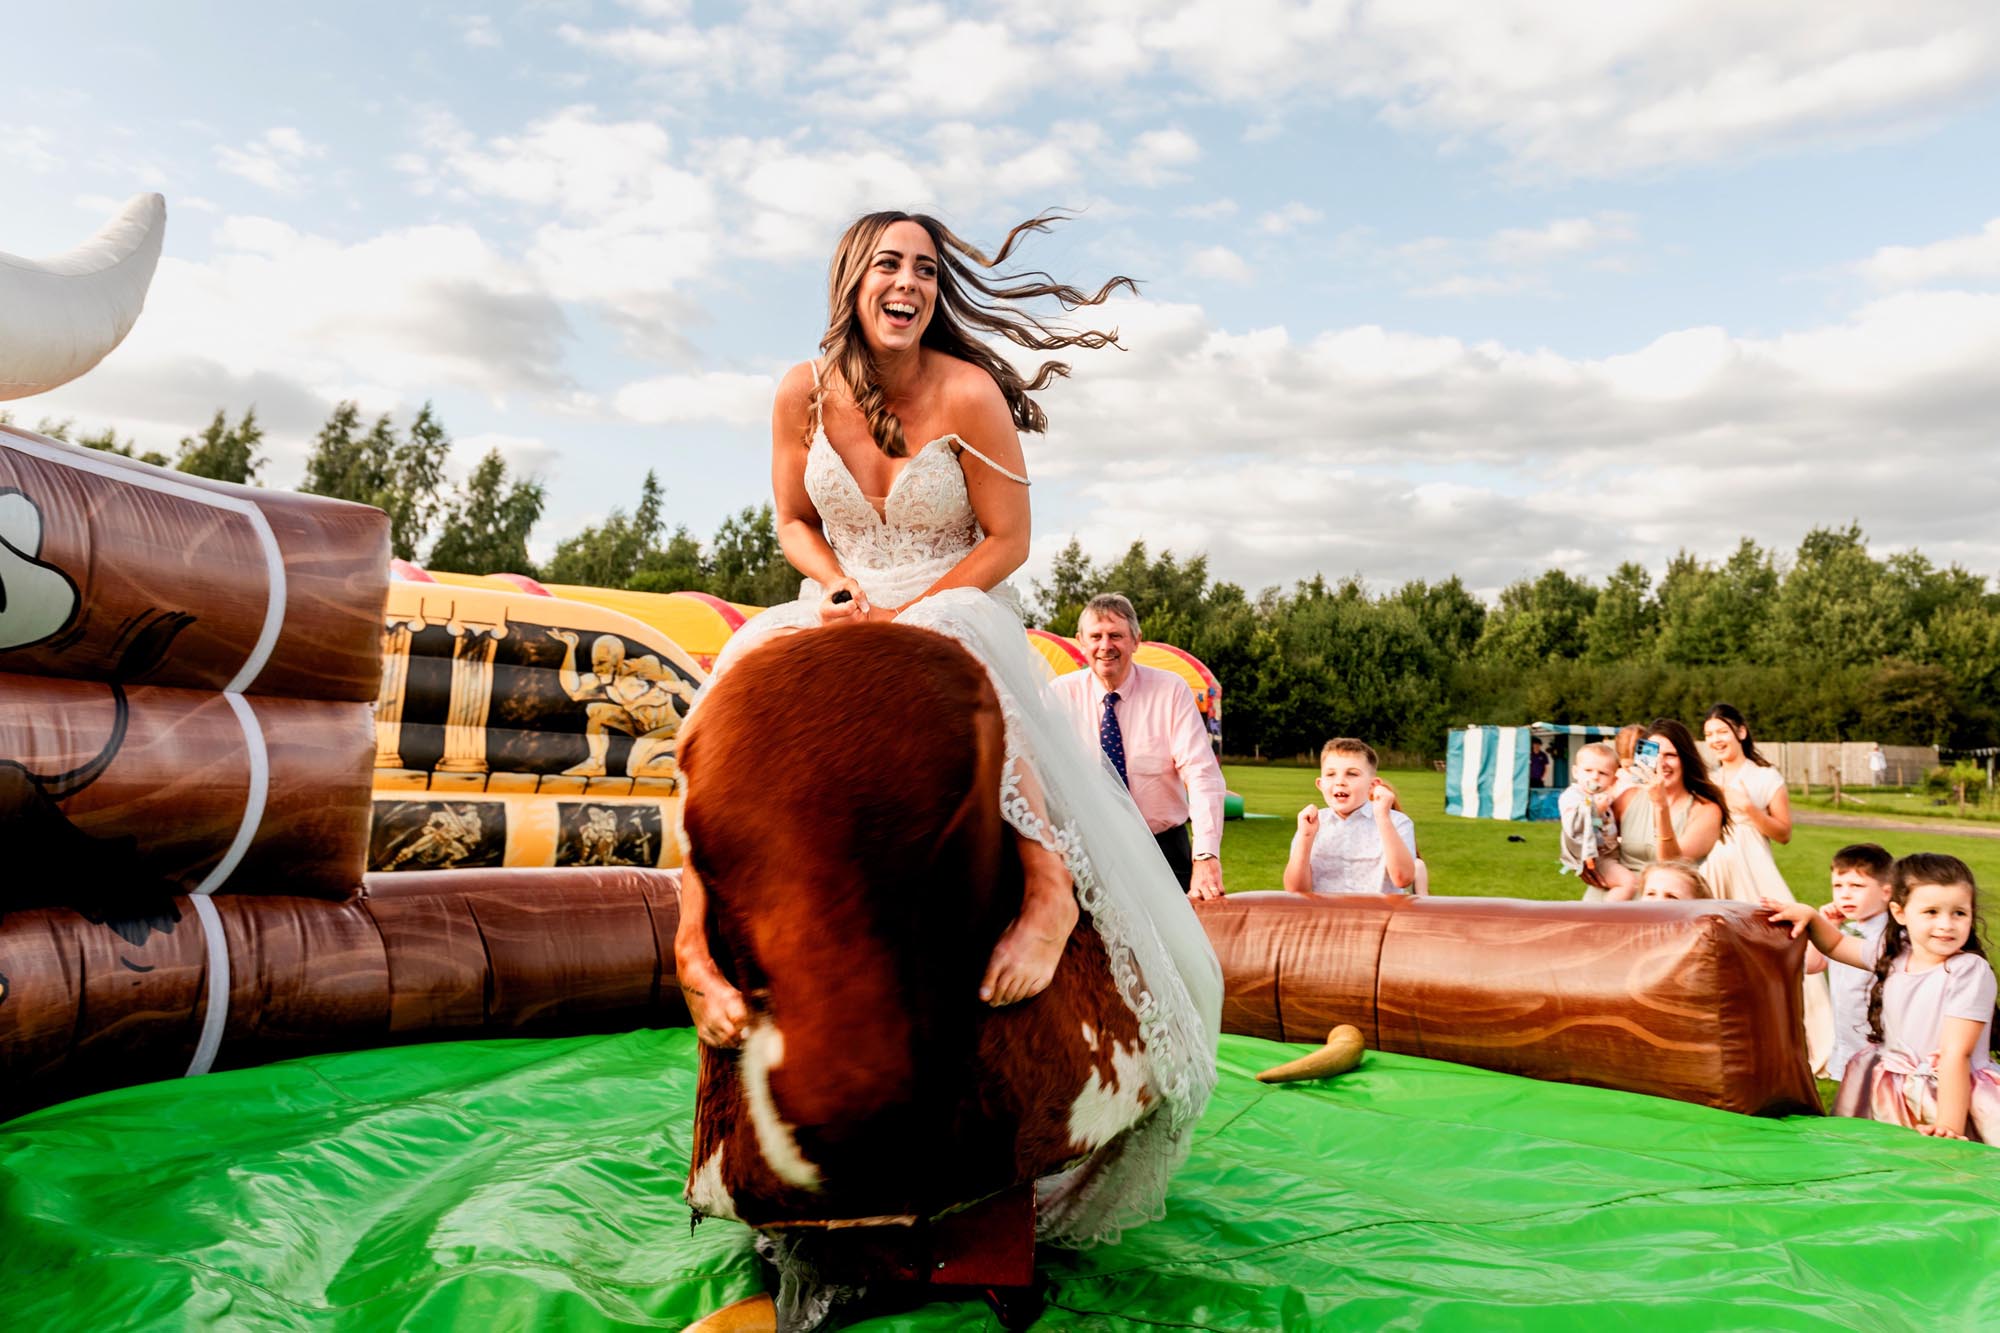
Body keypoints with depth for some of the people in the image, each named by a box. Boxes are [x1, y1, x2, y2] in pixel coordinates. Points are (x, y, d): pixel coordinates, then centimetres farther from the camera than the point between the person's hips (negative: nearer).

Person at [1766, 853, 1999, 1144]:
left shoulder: (1969, 970, -15)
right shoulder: (1894, 954, 2)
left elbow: (1956, 1053, -19)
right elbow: (1836, 945, 22)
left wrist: (1949, 1126, -22)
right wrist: (1810, 916, 4)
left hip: (1953, 1093, -5)